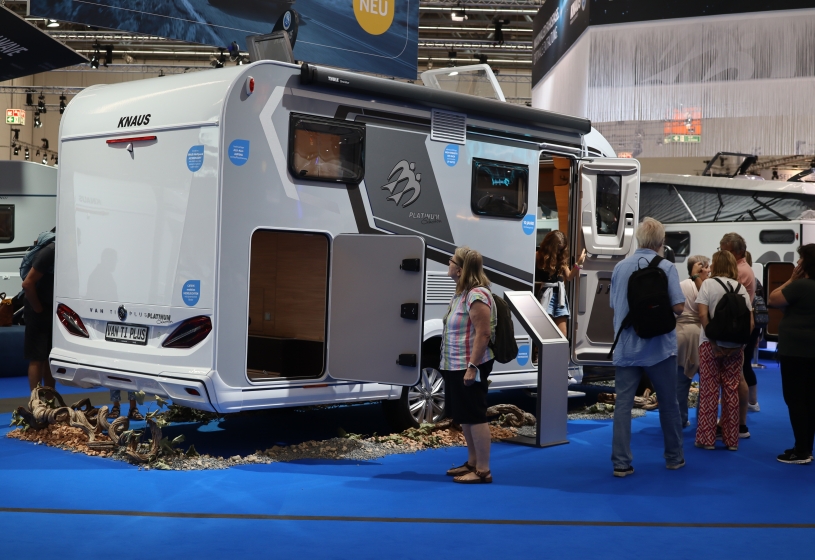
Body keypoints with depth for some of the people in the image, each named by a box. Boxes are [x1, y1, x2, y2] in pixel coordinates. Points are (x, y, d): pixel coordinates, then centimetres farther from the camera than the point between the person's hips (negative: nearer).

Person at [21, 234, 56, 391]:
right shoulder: (50, 252, -21)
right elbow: (27, 284, -21)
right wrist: (38, 309, -14)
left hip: (55, 310, 7)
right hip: (39, 310, -7)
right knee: (37, 359, -4)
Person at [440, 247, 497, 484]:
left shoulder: (477, 296, -19)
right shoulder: (462, 293, 13)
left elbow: (483, 334, -23)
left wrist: (472, 367, -25)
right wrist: (448, 364, 20)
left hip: (469, 367, -10)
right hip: (456, 366, 10)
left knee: (475, 417, -4)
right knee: (464, 416, 16)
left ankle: (483, 470, 3)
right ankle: (472, 463, 27)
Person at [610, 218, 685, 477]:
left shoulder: (620, 267, 4)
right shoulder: (666, 267, -7)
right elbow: (678, 306, -11)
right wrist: (663, 308, 9)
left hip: (626, 347, 2)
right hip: (659, 346, -2)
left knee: (623, 403, 2)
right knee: (668, 403, 12)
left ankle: (621, 463, -1)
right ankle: (674, 457, 24)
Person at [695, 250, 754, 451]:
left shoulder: (708, 284, -3)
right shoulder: (741, 288, 8)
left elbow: (703, 316, -14)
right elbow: (750, 323, 1)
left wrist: (713, 341, -11)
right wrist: (741, 341, 2)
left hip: (711, 343, -3)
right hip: (735, 346, 3)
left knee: (709, 391, 1)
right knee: (731, 391, 8)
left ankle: (706, 438, 3)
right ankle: (731, 439, 12)